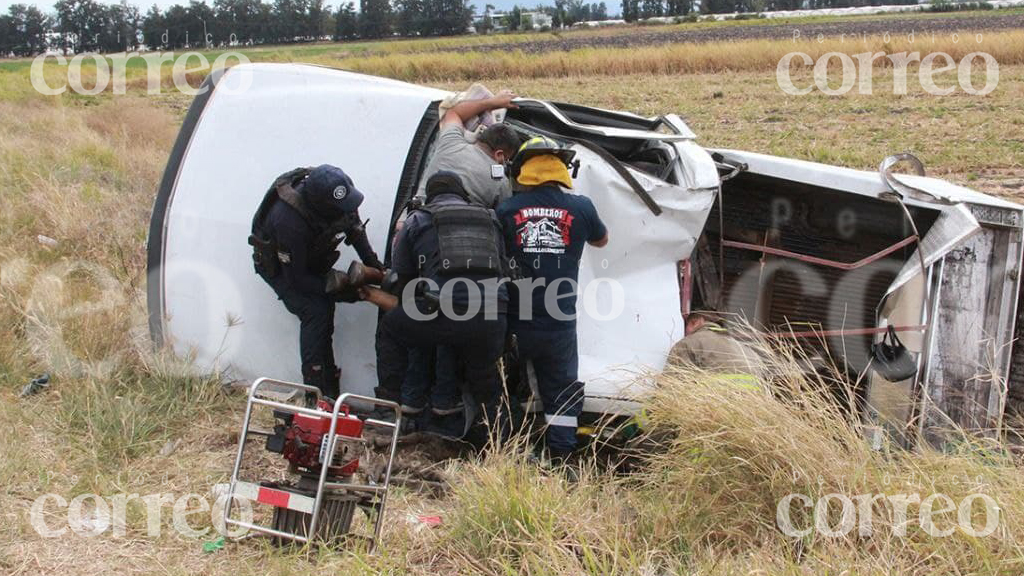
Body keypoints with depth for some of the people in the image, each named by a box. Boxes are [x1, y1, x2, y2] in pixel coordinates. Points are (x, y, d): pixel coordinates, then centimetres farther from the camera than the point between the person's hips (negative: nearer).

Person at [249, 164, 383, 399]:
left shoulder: (331, 194, -26)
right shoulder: (289, 221, -43)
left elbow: (354, 225, -2)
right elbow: (297, 279, -31)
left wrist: (373, 265, -4)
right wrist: (336, 283, -30)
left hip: (311, 259, 7)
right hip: (277, 267, -7)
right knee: (315, 311, -22)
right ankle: (316, 390, -18)